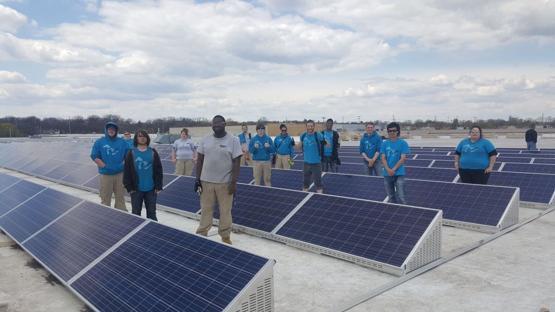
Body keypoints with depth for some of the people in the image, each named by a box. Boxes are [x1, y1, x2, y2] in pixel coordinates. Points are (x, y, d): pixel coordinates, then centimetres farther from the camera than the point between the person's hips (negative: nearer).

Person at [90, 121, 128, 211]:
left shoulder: (122, 142, 7)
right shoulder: (99, 142, 0)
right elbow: (94, 156, -2)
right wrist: (105, 166, -11)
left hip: (120, 174, 2)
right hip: (106, 175, -2)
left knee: (120, 197, 11)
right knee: (105, 198, 6)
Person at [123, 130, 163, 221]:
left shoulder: (153, 152, 3)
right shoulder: (131, 153, -1)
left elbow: (158, 170, 2)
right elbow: (127, 172, -2)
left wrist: (158, 186, -3)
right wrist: (129, 187, -7)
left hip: (151, 189, 1)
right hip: (136, 189, -1)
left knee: (151, 213, 10)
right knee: (136, 213, 10)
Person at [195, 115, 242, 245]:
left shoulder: (233, 140, -6)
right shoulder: (205, 140, 4)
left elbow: (236, 162, -7)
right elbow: (200, 160, 8)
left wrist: (234, 182, -12)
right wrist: (198, 179, 4)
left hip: (225, 182, -3)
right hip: (206, 181, 3)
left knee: (225, 211, 7)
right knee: (205, 209, 11)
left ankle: (225, 236, 20)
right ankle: (202, 234, 23)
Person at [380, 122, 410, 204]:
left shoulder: (403, 143, -2)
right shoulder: (384, 143, 5)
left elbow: (403, 159, -8)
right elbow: (383, 158, 1)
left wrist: (393, 169, -15)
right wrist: (388, 170, -14)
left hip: (399, 174, -3)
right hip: (387, 174, 3)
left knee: (400, 197, -6)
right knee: (391, 197, 13)